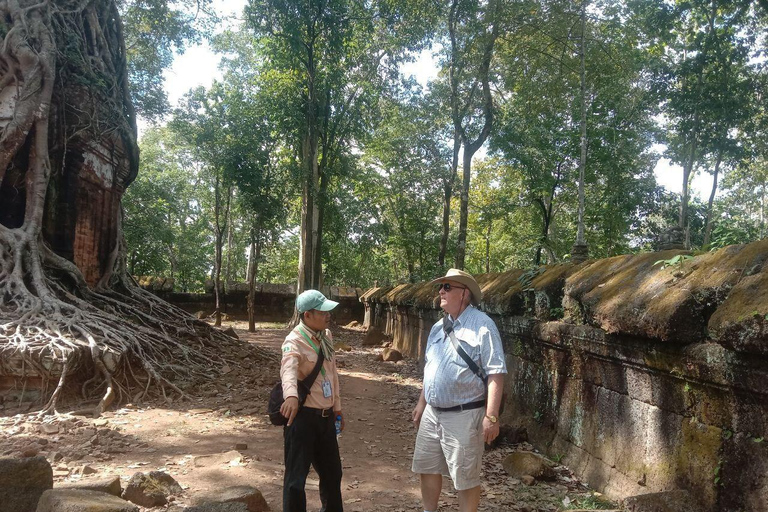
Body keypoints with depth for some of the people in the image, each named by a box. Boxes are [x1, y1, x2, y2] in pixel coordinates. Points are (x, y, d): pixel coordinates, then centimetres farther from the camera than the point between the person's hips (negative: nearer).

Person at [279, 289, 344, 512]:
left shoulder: (326, 335, 7)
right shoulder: (294, 341, -19)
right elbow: (288, 369, -40)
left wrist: (337, 407, 19)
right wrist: (291, 396, -60)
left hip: (326, 416, 8)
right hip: (303, 416, -8)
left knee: (332, 472, 23)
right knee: (296, 477, 2)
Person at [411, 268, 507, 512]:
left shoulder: (482, 325, -15)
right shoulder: (438, 327, 9)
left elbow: (496, 373, -18)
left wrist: (491, 416, -22)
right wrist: (422, 403, 20)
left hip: (463, 416, -7)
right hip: (432, 413, 8)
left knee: (465, 479, 6)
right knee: (427, 468, 18)